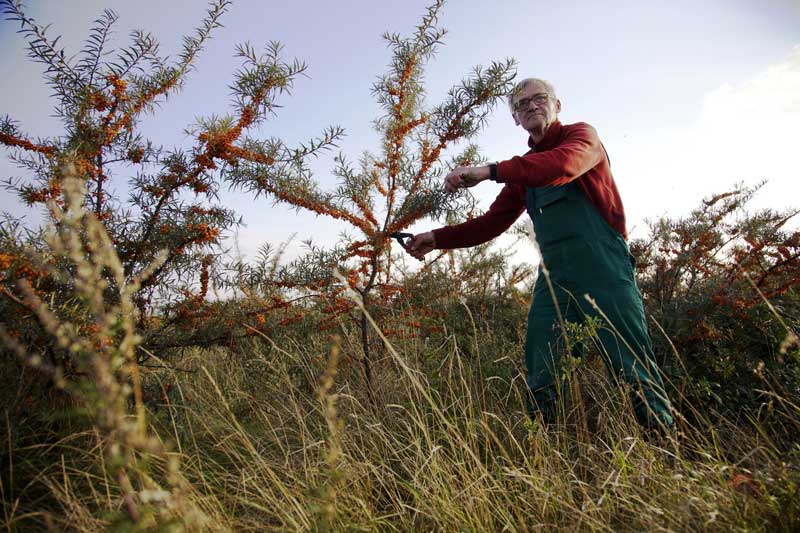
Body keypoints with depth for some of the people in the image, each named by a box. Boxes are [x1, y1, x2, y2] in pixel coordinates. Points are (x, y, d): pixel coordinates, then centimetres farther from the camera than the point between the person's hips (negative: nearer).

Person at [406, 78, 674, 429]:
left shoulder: (581, 135, 5)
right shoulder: (524, 168, 22)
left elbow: (562, 166, -21)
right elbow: (491, 222, 19)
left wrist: (490, 171, -28)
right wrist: (437, 238, 8)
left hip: (602, 267, -5)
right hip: (554, 275, 6)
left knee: (634, 367, -7)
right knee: (541, 380, -2)